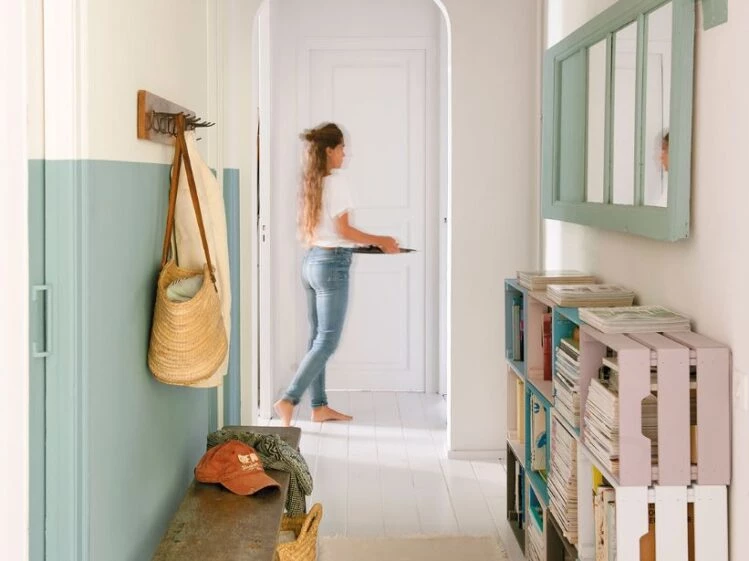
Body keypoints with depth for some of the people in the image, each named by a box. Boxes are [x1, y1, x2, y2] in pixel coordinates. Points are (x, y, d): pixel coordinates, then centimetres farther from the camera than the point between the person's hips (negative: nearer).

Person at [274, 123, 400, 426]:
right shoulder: (335, 180, -12)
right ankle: (288, 400, -11)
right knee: (327, 341, -5)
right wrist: (379, 241, -4)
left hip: (311, 261, 9)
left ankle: (320, 406, 16)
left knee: (317, 338, 11)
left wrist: (366, 241, 20)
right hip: (332, 264, -9)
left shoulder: (311, 182, 11)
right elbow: (343, 230, -14)